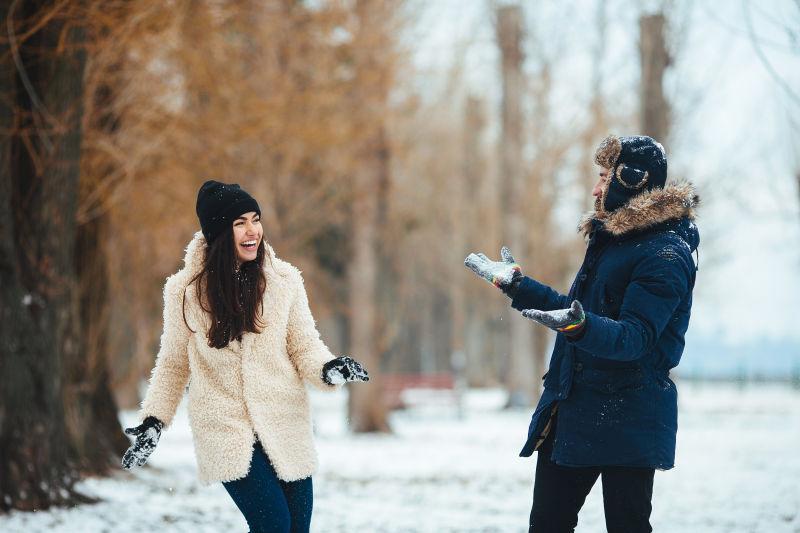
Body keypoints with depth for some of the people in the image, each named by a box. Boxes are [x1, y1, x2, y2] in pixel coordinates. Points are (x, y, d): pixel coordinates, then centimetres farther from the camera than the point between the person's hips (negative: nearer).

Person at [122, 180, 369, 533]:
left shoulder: (284, 280, -1)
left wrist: (329, 369, -18)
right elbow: (173, 364, 10)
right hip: (227, 432, -2)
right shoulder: (185, 291, -2)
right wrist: (152, 421, 4)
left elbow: (304, 348, 3)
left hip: (285, 427, 2)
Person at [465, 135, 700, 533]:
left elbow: (635, 337, -25)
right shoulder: (611, 238, 15)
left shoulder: (665, 254, -15)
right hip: (571, 411, 9)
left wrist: (578, 325, -42)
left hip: (626, 421, -9)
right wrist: (515, 284, 26)